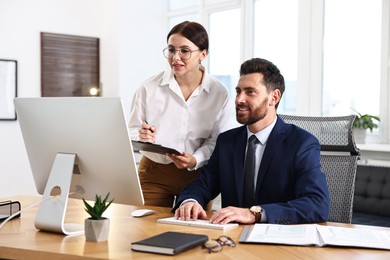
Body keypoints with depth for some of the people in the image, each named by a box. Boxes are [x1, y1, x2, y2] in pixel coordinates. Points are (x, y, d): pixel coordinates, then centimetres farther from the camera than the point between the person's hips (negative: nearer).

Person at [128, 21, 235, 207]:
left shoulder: (219, 94, -6)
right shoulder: (149, 88, -5)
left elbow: (218, 141, -5)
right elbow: (131, 132, -1)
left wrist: (195, 160, -22)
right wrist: (142, 137, -23)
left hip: (198, 175, 0)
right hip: (153, 174, 0)